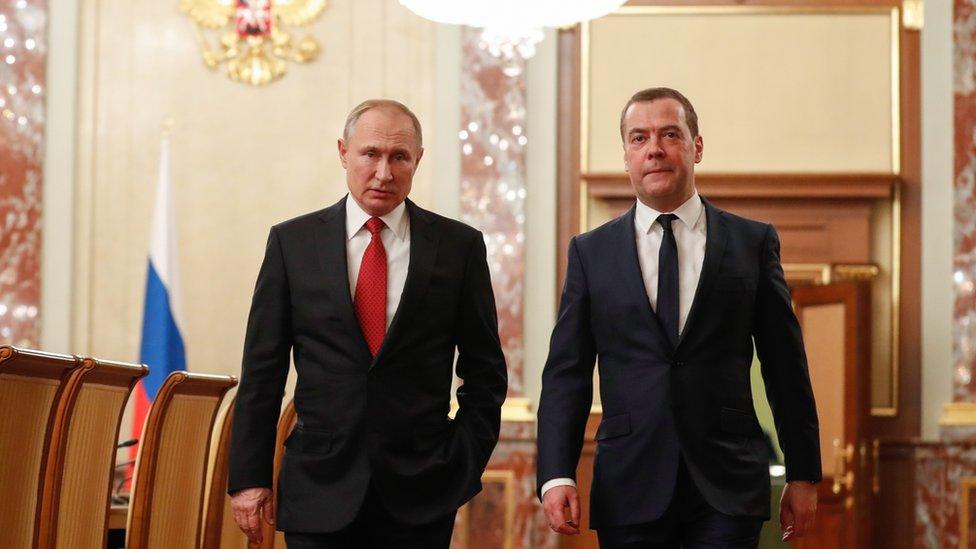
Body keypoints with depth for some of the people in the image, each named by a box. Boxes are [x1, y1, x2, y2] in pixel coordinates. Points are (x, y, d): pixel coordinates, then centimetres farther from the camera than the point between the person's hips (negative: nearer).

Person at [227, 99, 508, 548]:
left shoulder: (459, 246, 3)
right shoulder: (292, 242, 4)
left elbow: (485, 372, 8)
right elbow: (261, 372, 4)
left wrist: (464, 467, 0)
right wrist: (249, 477, 0)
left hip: (421, 494, 0)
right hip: (319, 491, 0)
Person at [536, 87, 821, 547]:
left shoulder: (753, 242, 6)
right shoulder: (590, 252, 8)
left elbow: (786, 368, 7)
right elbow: (566, 373, 4)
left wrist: (803, 475, 6)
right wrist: (556, 475, -7)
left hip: (728, 491, 0)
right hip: (630, 489, 0)